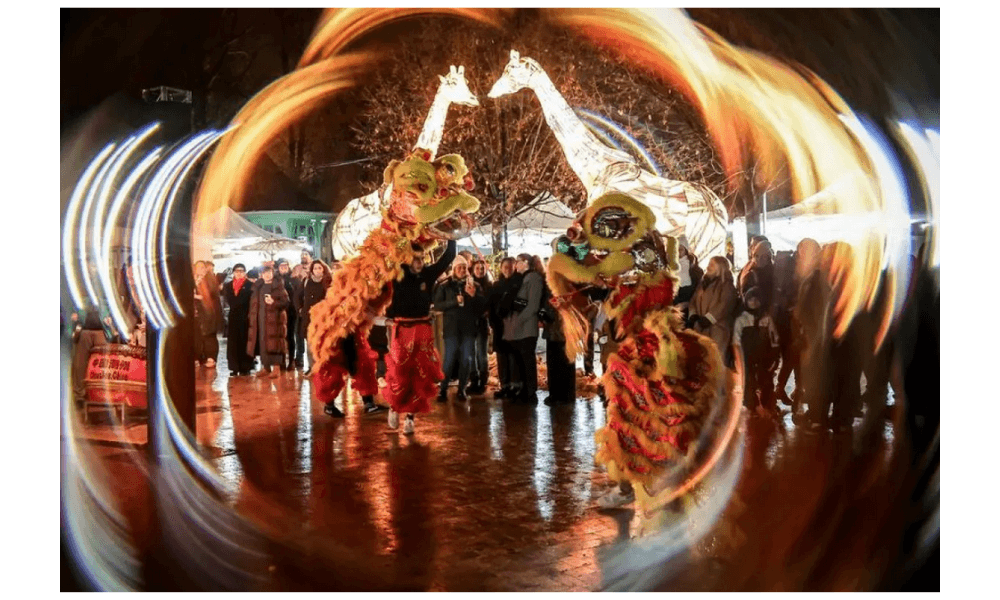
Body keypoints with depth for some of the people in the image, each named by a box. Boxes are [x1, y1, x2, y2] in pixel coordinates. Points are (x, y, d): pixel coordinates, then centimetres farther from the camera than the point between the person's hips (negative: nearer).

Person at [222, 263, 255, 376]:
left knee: (244, 341, -2)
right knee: (233, 342, 1)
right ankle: (235, 368, 5)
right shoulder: (228, 285, 15)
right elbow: (228, 300, 10)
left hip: (245, 317, -4)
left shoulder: (250, 285, 1)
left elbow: (251, 300, -5)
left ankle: (245, 367, 3)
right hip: (233, 317, 4)